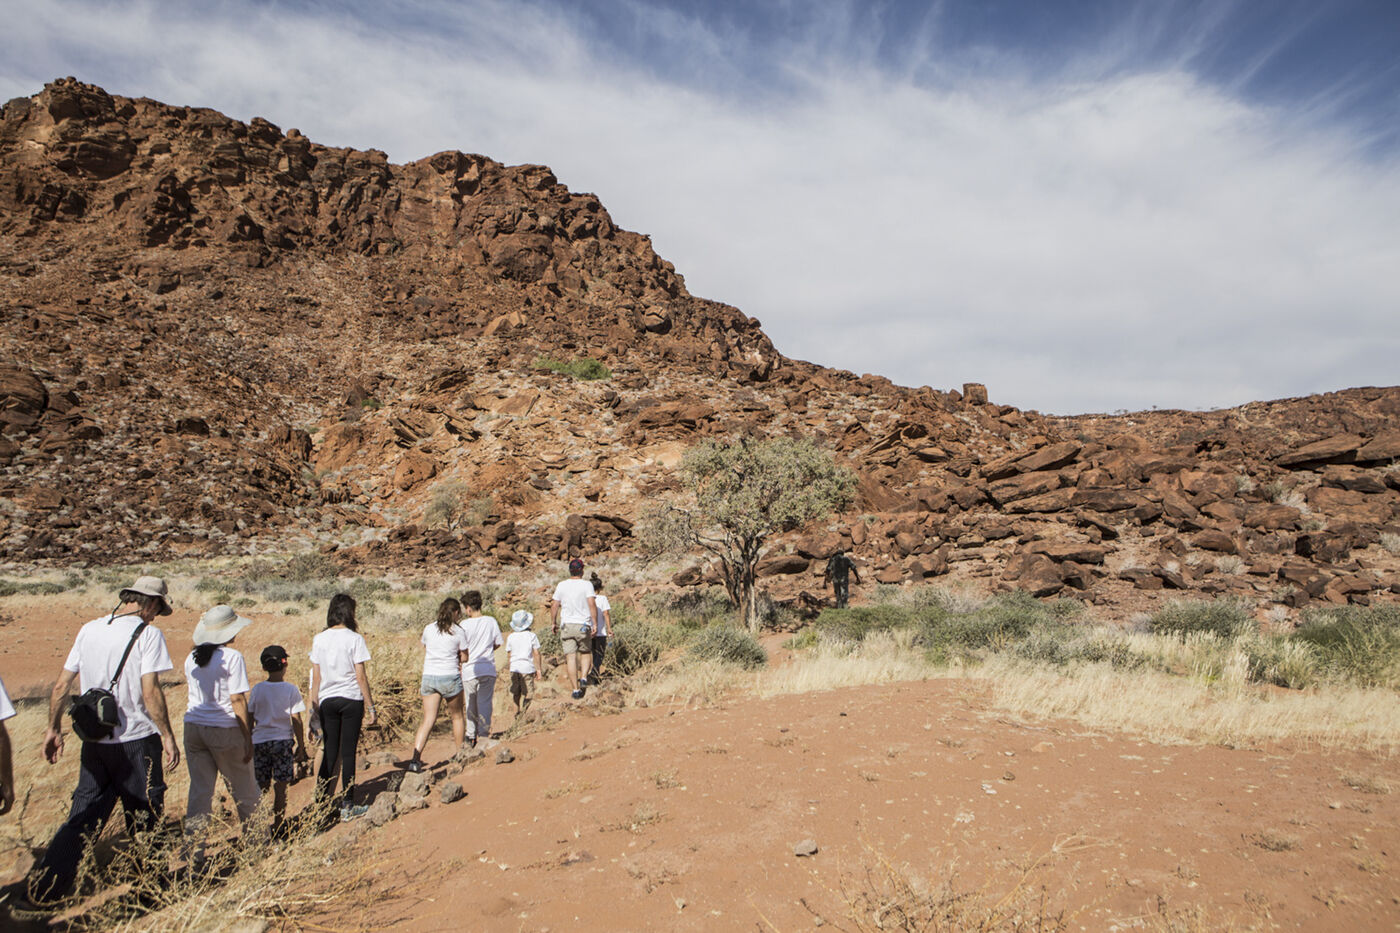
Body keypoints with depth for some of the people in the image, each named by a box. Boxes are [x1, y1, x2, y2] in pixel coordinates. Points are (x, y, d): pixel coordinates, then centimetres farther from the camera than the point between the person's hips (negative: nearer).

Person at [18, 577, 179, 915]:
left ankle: (37, 896, 8)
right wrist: (167, 735, -11)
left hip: (94, 742, 5)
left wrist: (53, 728, 20)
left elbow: (61, 686, 10)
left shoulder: (89, 629, 7)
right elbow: (150, 691, -18)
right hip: (136, 740, -5)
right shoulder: (147, 634, -12)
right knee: (142, 816, 10)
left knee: (81, 819, 13)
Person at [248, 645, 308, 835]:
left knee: (261, 787, 11)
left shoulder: (257, 689, -1)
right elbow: (296, 720, -6)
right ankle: (278, 825, 8)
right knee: (280, 786, 5)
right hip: (282, 740, -2)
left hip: (259, 741, 2)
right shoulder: (291, 689, -7)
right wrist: (301, 746, 2)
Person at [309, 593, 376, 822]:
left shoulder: (319, 638, 1)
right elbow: (361, 676, -9)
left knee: (329, 752, 12)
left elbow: (316, 676, 5)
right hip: (351, 699, -3)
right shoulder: (355, 638, -10)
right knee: (348, 752, 4)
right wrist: (370, 705, -2)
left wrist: (314, 705, 14)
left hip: (327, 700, 3)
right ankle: (347, 806, 10)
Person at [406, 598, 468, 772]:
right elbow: (464, 658, 2)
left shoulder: (429, 629, 5)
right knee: (457, 716, 16)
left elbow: (425, 654, 14)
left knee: (428, 720, 2)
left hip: (429, 677, 3)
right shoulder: (459, 632, -5)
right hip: (450, 677, -3)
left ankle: (415, 759, -11)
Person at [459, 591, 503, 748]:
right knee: (485, 703, 7)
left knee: (471, 705, 12)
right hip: (488, 669, 2)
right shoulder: (491, 621, -2)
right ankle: (484, 734, 3)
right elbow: (499, 643, 7)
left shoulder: (464, 624, -10)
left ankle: (471, 737, 17)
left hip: (470, 671, -1)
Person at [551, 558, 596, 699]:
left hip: (566, 625, 1)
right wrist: (595, 624, -8)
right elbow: (592, 604, -12)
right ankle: (584, 678, -3)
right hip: (583, 625, -1)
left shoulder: (561, 585, 5)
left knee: (571, 657, 1)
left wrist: (553, 623, 17)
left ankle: (576, 689, -2)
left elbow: (554, 606, 5)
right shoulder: (587, 584, -3)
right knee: (586, 653, 18)